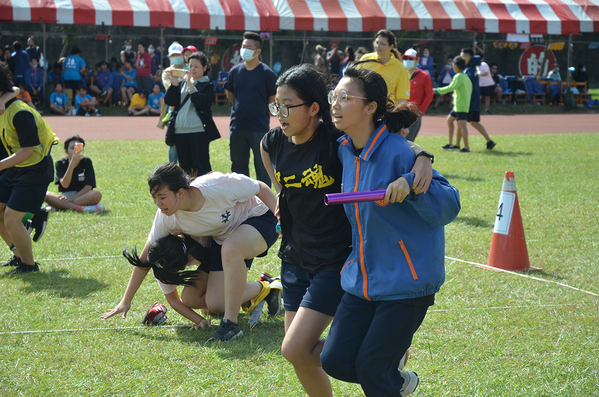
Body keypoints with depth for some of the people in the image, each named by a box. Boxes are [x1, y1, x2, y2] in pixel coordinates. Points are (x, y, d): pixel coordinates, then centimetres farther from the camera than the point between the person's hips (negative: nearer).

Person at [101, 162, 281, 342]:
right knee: (215, 304, -8)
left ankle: (231, 324, -29)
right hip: (223, 238, 6)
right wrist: (126, 301, -5)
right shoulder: (166, 217, -20)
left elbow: (261, 188, -18)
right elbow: (144, 259, -9)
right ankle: (264, 289, 19)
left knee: (230, 248, -40)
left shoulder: (217, 186, -35)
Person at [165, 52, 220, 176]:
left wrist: (191, 86, -17)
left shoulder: (207, 85, 2)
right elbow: (169, 101, 7)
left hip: (199, 131, -5)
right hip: (180, 130, 5)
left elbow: (202, 102, -15)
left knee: (201, 166, -7)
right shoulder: (182, 83, 17)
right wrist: (174, 84, -6)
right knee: (185, 166, 9)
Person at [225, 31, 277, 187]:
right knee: (238, 165, 12)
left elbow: (274, 100, 0)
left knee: (262, 166, -1)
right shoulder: (235, 71, 8)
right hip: (237, 127, 5)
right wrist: (241, 108, 14)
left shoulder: (267, 74, -5)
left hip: (260, 128, -5)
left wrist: (262, 112, 0)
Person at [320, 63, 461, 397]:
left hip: (406, 280, -7)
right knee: (335, 361, 2)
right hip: (364, 278, 7)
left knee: (370, 369, -5)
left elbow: (449, 206, -19)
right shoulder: (344, 149, 4)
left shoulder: (397, 151, -18)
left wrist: (411, 184, -35)